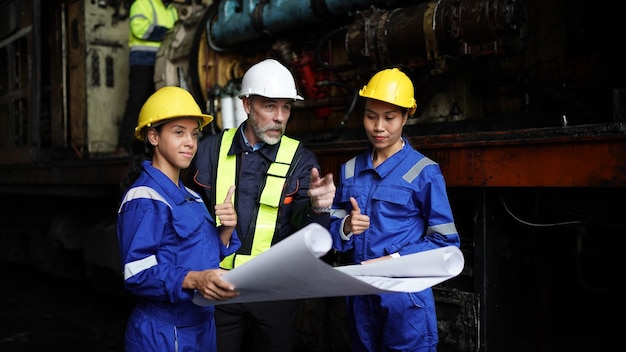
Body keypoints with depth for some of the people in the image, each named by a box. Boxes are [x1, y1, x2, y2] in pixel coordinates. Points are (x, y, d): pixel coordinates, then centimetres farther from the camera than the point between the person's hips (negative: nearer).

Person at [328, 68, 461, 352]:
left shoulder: (423, 171, -7)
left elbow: (446, 242, -9)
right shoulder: (350, 170, 9)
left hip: (405, 296, -5)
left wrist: (394, 260, -19)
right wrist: (346, 228, -12)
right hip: (359, 294, 5)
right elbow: (332, 230, 10)